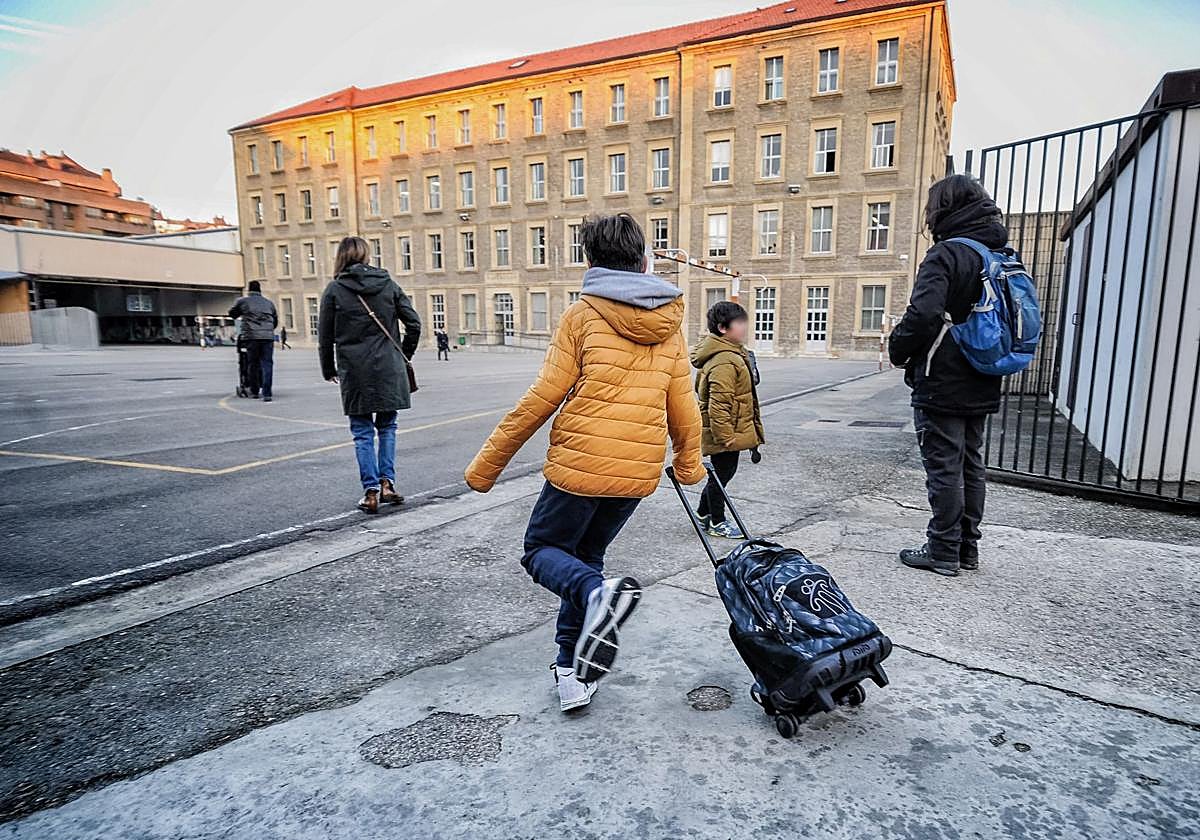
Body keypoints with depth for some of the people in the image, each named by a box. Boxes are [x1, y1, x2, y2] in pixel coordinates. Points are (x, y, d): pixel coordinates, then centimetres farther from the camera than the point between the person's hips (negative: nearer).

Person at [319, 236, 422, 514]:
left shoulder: (334, 290, 0)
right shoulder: (388, 284, 4)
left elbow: (325, 335, 2)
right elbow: (414, 323, 2)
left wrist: (329, 370, 14)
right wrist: (404, 355, 14)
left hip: (354, 371, -1)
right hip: (388, 369, 2)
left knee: (362, 432, 7)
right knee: (387, 426, 15)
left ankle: (371, 491, 6)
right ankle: (387, 483, 9)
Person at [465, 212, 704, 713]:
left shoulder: (583, 316, -6)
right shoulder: (669, 323, 7)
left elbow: (542, 399, -10)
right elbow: (682, 407, 10)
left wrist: (487, 464, -3)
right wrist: (689, 464, 27)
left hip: (580, 465, -5)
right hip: (639, 473, 5)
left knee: (542, 548, 16)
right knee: (586, 555, 23)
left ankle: (598, 593, -15)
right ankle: (574, 671, 23)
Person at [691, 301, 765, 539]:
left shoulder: (732, 353, 12)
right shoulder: (725, 361, -24)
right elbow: (718, 404, -28)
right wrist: (725, 436, -25)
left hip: (730, 431, 10)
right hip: (727, 432, -10)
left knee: (722, 472, 20)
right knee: (723, 473, 4)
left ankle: (703, 513, 36)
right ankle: (716, 522, 21)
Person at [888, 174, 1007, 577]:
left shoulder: (946, 254, -14)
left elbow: (922, 315, -27)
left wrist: (898, 350, -11)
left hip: (941, 385, -8)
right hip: (981, 387, 8)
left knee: (944, 468, 0)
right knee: (971, 465, 15)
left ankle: (943, 551, 9)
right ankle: (967, 548, 26)